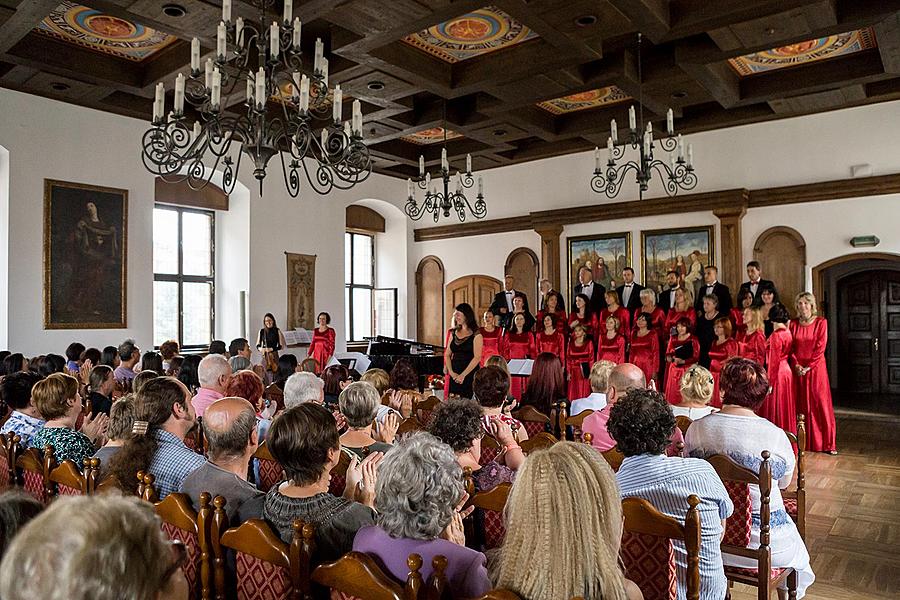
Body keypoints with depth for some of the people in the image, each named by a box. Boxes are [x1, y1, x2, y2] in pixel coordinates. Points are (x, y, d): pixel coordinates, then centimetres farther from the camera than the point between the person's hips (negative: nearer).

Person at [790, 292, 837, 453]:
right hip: (798, 369, 3)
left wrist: (808, 366, -13)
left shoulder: (821, 322, -2)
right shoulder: (794, 324, 8)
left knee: (820, 403, -2)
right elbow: (791, 348, 6)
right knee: (801, 404, 4)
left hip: (816, 368, -3)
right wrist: (796, 365, -9)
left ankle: (826, 443, 6)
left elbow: (820, 347, -8)